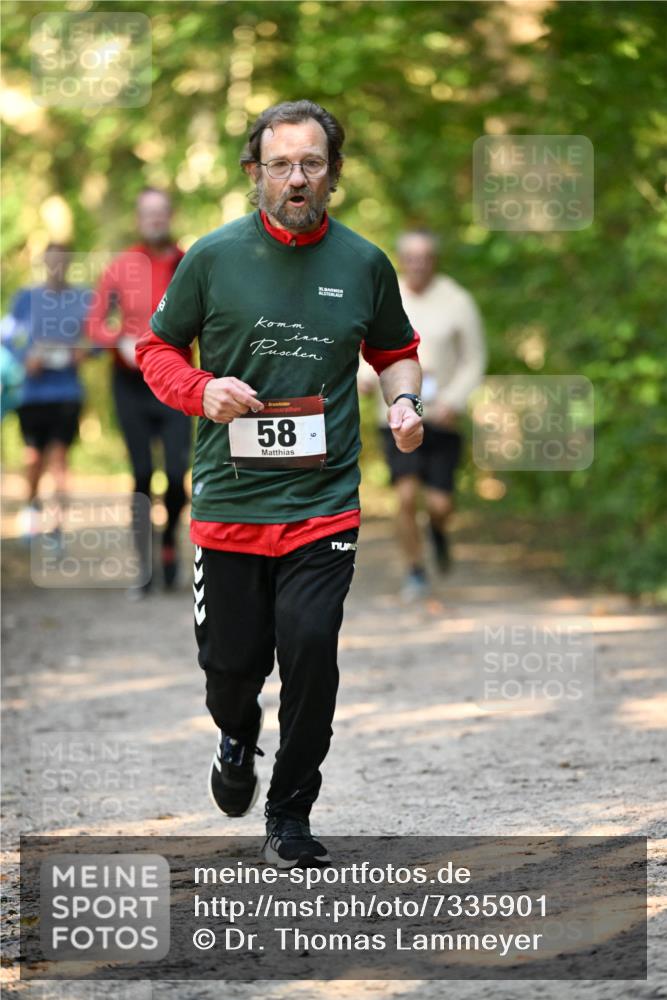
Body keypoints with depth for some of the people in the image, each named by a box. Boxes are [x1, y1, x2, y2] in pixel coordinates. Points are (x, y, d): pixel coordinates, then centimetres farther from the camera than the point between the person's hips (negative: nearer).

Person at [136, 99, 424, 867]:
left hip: (324, 502, 0)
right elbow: (157, 347, 8)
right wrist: (202, 391, -11)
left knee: (309, 652, -10)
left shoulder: (363, 264, 4)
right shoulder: (214, 257, -2)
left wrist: (402, 401, -1)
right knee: (231, 660, 7)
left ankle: (290, 813, 8)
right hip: (229, 498, 0)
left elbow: (395, 350, 20)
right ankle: (237, 737, 44)